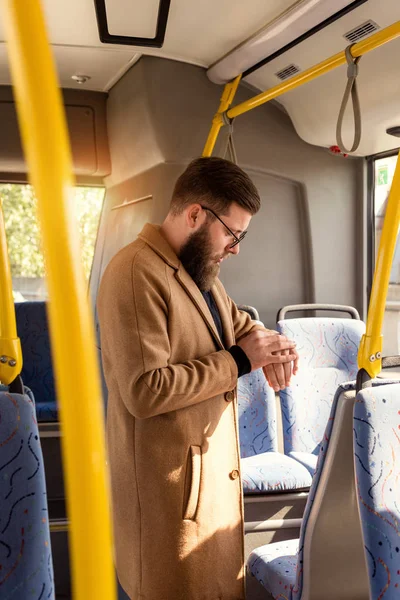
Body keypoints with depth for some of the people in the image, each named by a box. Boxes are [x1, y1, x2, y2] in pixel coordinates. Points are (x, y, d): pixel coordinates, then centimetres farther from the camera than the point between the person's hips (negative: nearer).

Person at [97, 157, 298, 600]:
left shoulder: (200, 271, 11)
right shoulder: (136, 273, -20)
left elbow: (239, 325, 24)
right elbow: (145, 391, -28)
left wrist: (271, 346, -1)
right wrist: (238, 361, -20)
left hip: (213, 466, 9)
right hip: (169, 480, -9)